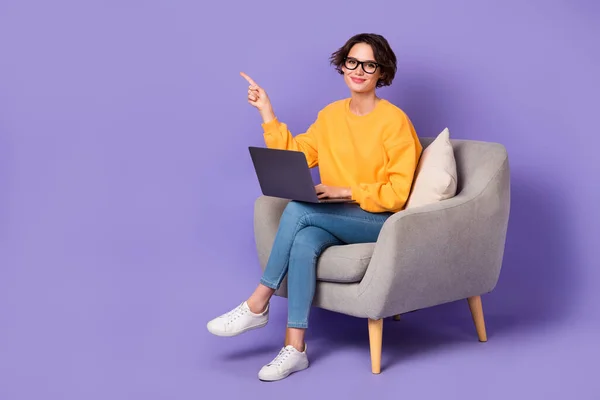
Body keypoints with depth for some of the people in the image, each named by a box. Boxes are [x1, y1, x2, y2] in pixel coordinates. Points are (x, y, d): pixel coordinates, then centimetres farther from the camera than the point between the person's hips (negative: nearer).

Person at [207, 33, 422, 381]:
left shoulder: (395, 121, -8)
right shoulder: (331, 115, 10)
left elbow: (398, 193, -11)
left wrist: (345, 191, -19)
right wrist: (267, 112, 5)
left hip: (381, 222, -5)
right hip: (336, 221, 5)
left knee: (298, 209, -28)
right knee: (304, 242, -31)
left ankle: (258, 305, -17)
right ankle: (295, 348, -29)